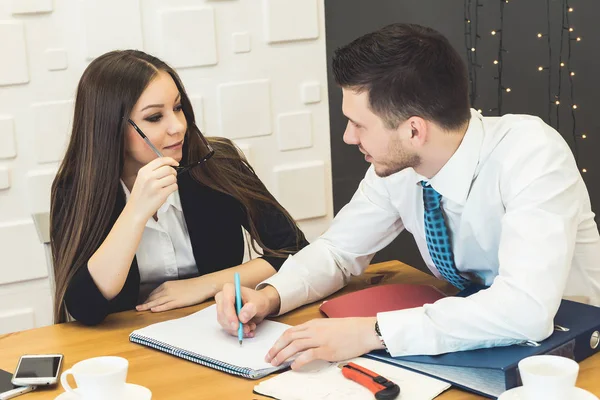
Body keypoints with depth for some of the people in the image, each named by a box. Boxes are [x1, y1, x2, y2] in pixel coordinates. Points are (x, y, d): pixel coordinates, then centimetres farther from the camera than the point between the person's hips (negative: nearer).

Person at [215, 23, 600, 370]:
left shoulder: (531, 154, -27)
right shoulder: (395, 166, -11)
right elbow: (339, 250, 4)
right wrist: (269, 296, -15)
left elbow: (528, 309, -37)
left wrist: (373, 332, -36)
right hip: (472, 344, 4)